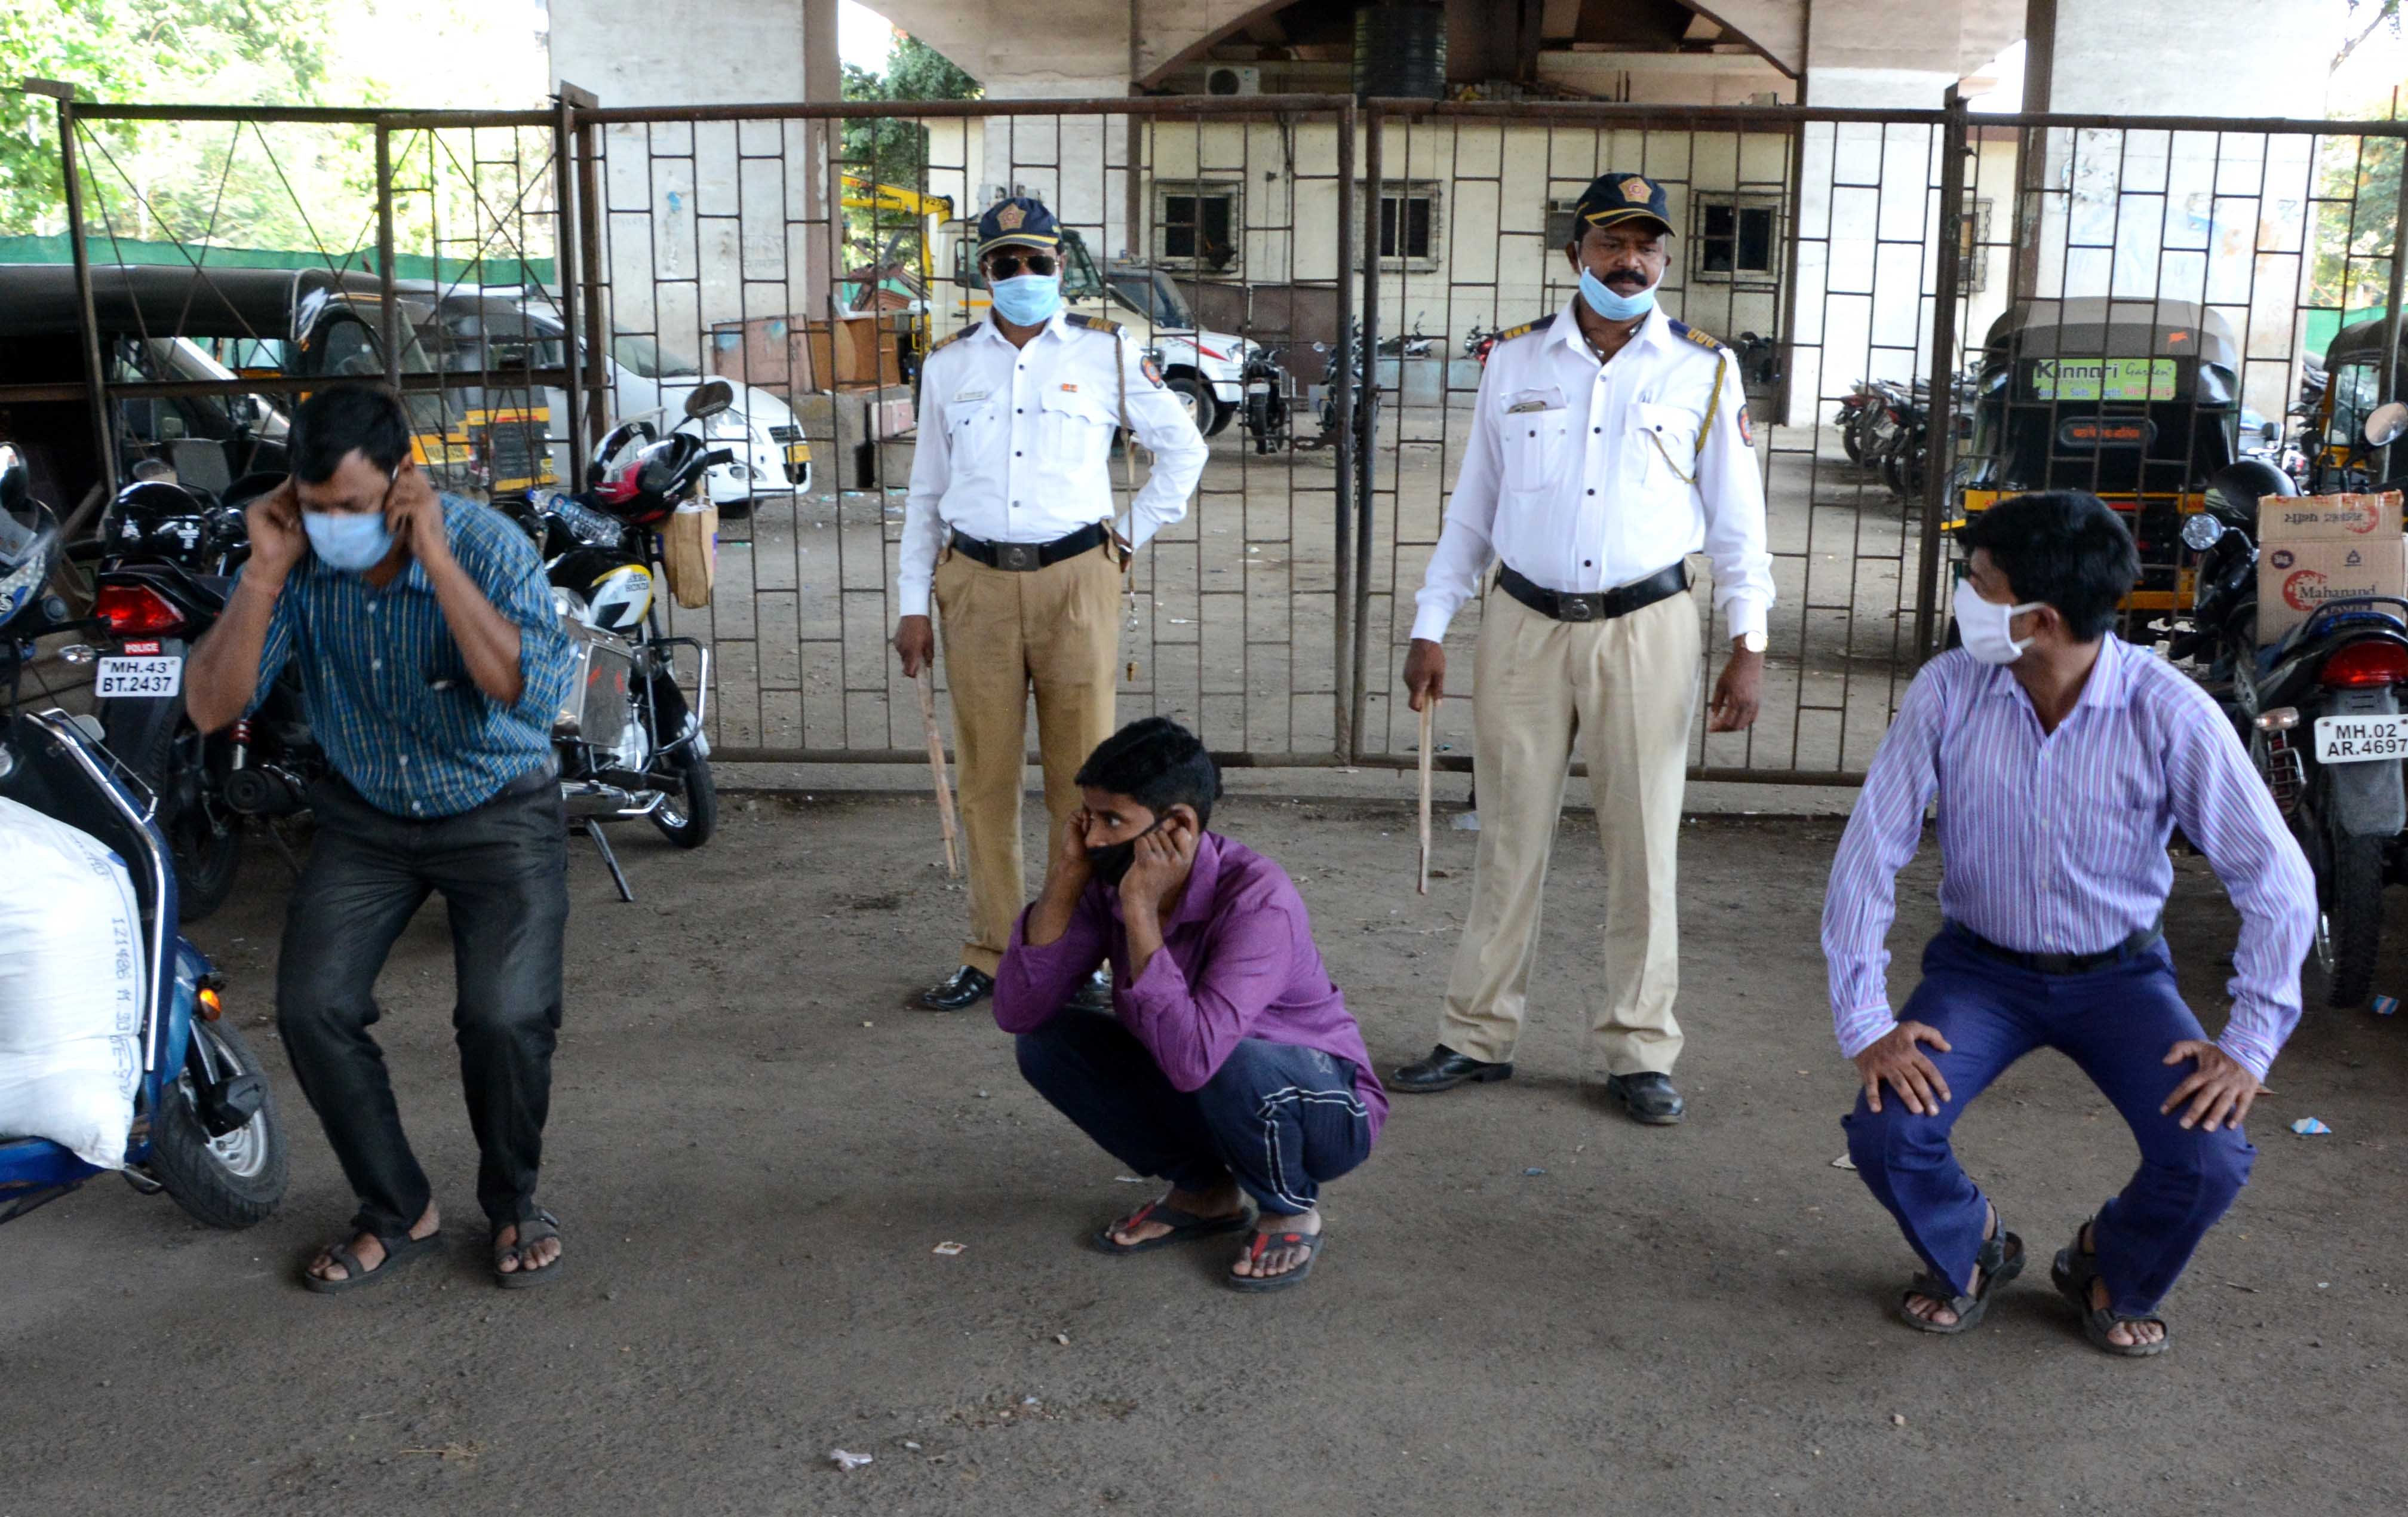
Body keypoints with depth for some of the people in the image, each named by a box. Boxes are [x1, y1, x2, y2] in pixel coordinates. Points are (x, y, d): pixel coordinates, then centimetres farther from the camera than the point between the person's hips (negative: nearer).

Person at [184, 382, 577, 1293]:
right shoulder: (296, 562, -13)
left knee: (506, 1016, -20)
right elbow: (211, 709, -17)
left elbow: (536, 694, -37)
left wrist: (435, 557, -38)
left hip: (497, 813, -3)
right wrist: (265, 573, -27)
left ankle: (514, 1203, 9)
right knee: (312, 1010, -12)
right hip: (365, 816, 4)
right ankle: (397, 1213, 10)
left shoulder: (487, 545, -22)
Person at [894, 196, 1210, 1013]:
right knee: (986, 777, 5)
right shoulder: (948, 365, 12)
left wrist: (1132, 535, 8)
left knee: (1082, 776, -1)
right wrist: (913, 604, 9)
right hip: (976, 586, 2)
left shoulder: (1106, 354, 5)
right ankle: (991, 953, 16)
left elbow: (1183, 447, 15)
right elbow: (926, 492, 14)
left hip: (1075, 581, -2)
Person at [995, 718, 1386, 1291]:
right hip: (1196, 1095, 6)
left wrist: (1142, 911, -40)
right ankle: (1204, 1191, 7)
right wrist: (1064, 877, -26)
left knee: (1234, 1065, -38)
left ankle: (1292, 1211, -5)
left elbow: (1191, 1059, -44)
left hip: (1319, 1105, -6)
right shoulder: (1109, 882, -13)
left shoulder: (1258, 900, -32)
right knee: (1045, 1042, -9)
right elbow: (1017, 1014, -18)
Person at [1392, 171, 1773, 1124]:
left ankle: (1637, 1053, 16)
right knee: (1509, 838, 7)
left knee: (1643, 844, 4)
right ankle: (1479, 1035, 18)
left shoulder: (1704, 370, 3)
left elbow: (1736, 518, 5)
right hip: (1524, 625, 1)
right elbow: (1472, 506, 10)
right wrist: (1431, 628, 6)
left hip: (1645, 628, -1)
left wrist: (1748, 644, -2)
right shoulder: (1514, 361, 6)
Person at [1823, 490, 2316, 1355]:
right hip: (1981, 965, 1)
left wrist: (2249, 1045, -18)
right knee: (1885, 1132, -22)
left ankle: (2115, 1277, 15)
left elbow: (2277, 878, -13)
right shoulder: (1950, 692, -16)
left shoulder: (2169, 713, -20)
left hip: (2119, 971, 0)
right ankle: (1968, 1251, 15)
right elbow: (1869, 855, -13)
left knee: (2211, 1156, -22)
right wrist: (1865, 1023, -18)